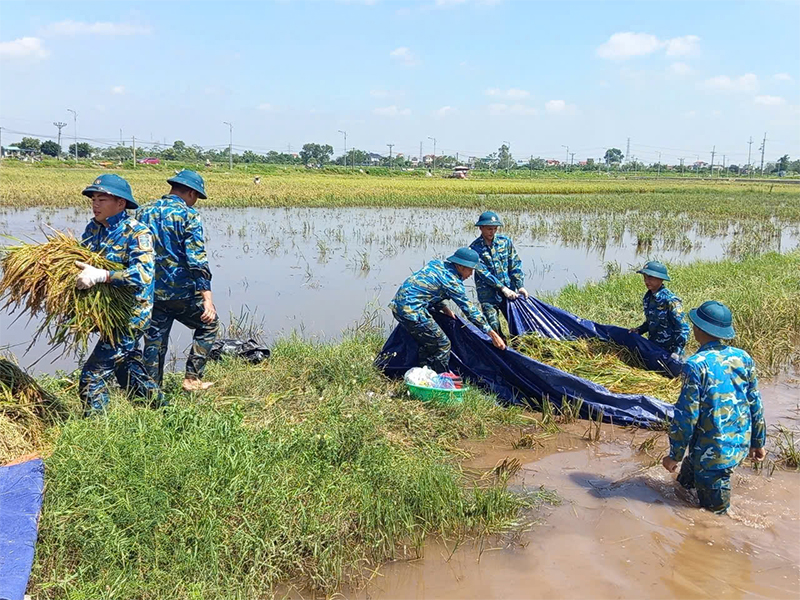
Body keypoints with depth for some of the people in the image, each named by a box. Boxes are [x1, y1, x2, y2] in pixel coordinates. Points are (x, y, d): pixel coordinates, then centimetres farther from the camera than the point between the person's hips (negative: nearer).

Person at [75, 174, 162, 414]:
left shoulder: (137, 233, -18)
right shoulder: (93, 228, 5)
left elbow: (143, 274, -33)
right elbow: (81, 263, 15)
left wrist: (101, 276, -42)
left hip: (131, 313, -9)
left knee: (93, 376, -10)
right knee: (126, 366, 23)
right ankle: (161, 408, 40)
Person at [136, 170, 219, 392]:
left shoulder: (143, 213, 8)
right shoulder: (188, 216, -10)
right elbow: (197, 261, -18)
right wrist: (208, 299, -20)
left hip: (151, 292, 5)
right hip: (182, 292, -5)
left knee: (154, 341, 14)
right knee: (208, 324, 17)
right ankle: (192, 378, 11)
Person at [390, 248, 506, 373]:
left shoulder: (436, 264, 11)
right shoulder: (452, 281, -12)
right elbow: (469, 308, -11)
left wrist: (443, 308, 15)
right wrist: (492, 333, -7)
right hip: (412, 310, -9)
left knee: (426, 344, 24)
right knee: (442, 345, 2)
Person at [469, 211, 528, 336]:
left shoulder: (505, 241, 3)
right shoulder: (475, 248, -6)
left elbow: (515, 265, 5)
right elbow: (483, 273, -12)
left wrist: (520, 286, -5)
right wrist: (503, 288, -17)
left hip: (509, 290, 3)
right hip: (488, 294, -3)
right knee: (493, 326, -9)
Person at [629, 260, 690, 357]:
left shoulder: (671, 301, -20)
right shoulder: (647, 298, 2)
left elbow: (683, 329, -19)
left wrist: (677, 353, -25)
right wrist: (639, 330, 0)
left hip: (670, 352, -7)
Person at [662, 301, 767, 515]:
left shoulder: (696, 365, -21)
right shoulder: (743, 359, -2)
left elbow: (686, 415, -18)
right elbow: (755, 405, 7)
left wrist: (674, 455, -8)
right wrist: (758, 442, 19)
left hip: (711, 452, -7)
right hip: (739, 446, 7)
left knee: (715, 511, 12)